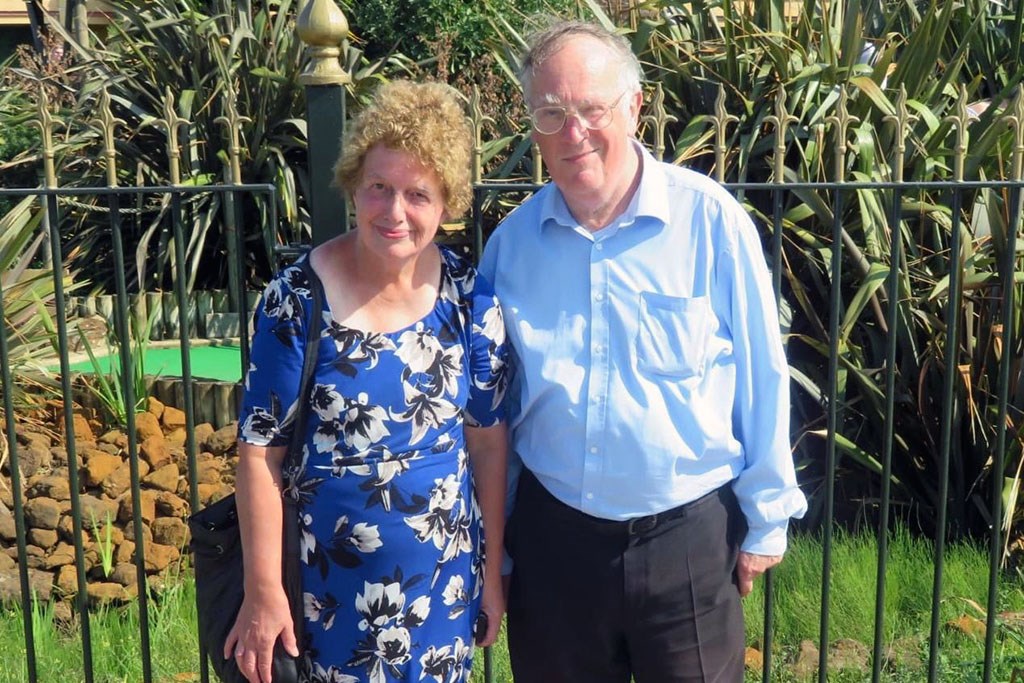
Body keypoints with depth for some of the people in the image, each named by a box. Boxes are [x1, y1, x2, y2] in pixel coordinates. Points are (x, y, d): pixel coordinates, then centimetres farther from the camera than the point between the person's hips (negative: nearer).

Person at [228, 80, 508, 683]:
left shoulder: (470, 296, -7)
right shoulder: (298, 299, -13)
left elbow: (489, 436, 0)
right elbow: (261, 451, -10)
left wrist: (494, 565, 4)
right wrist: (263, 592, -10)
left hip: (444, 574, 2)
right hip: (332, 576, -2)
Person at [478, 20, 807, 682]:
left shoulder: (709, 219, -11)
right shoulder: (512, 240, -1)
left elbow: (761, 378, -5)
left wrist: (766, 519, -1)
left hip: (690, 532, -2)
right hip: (550, 533, 3)